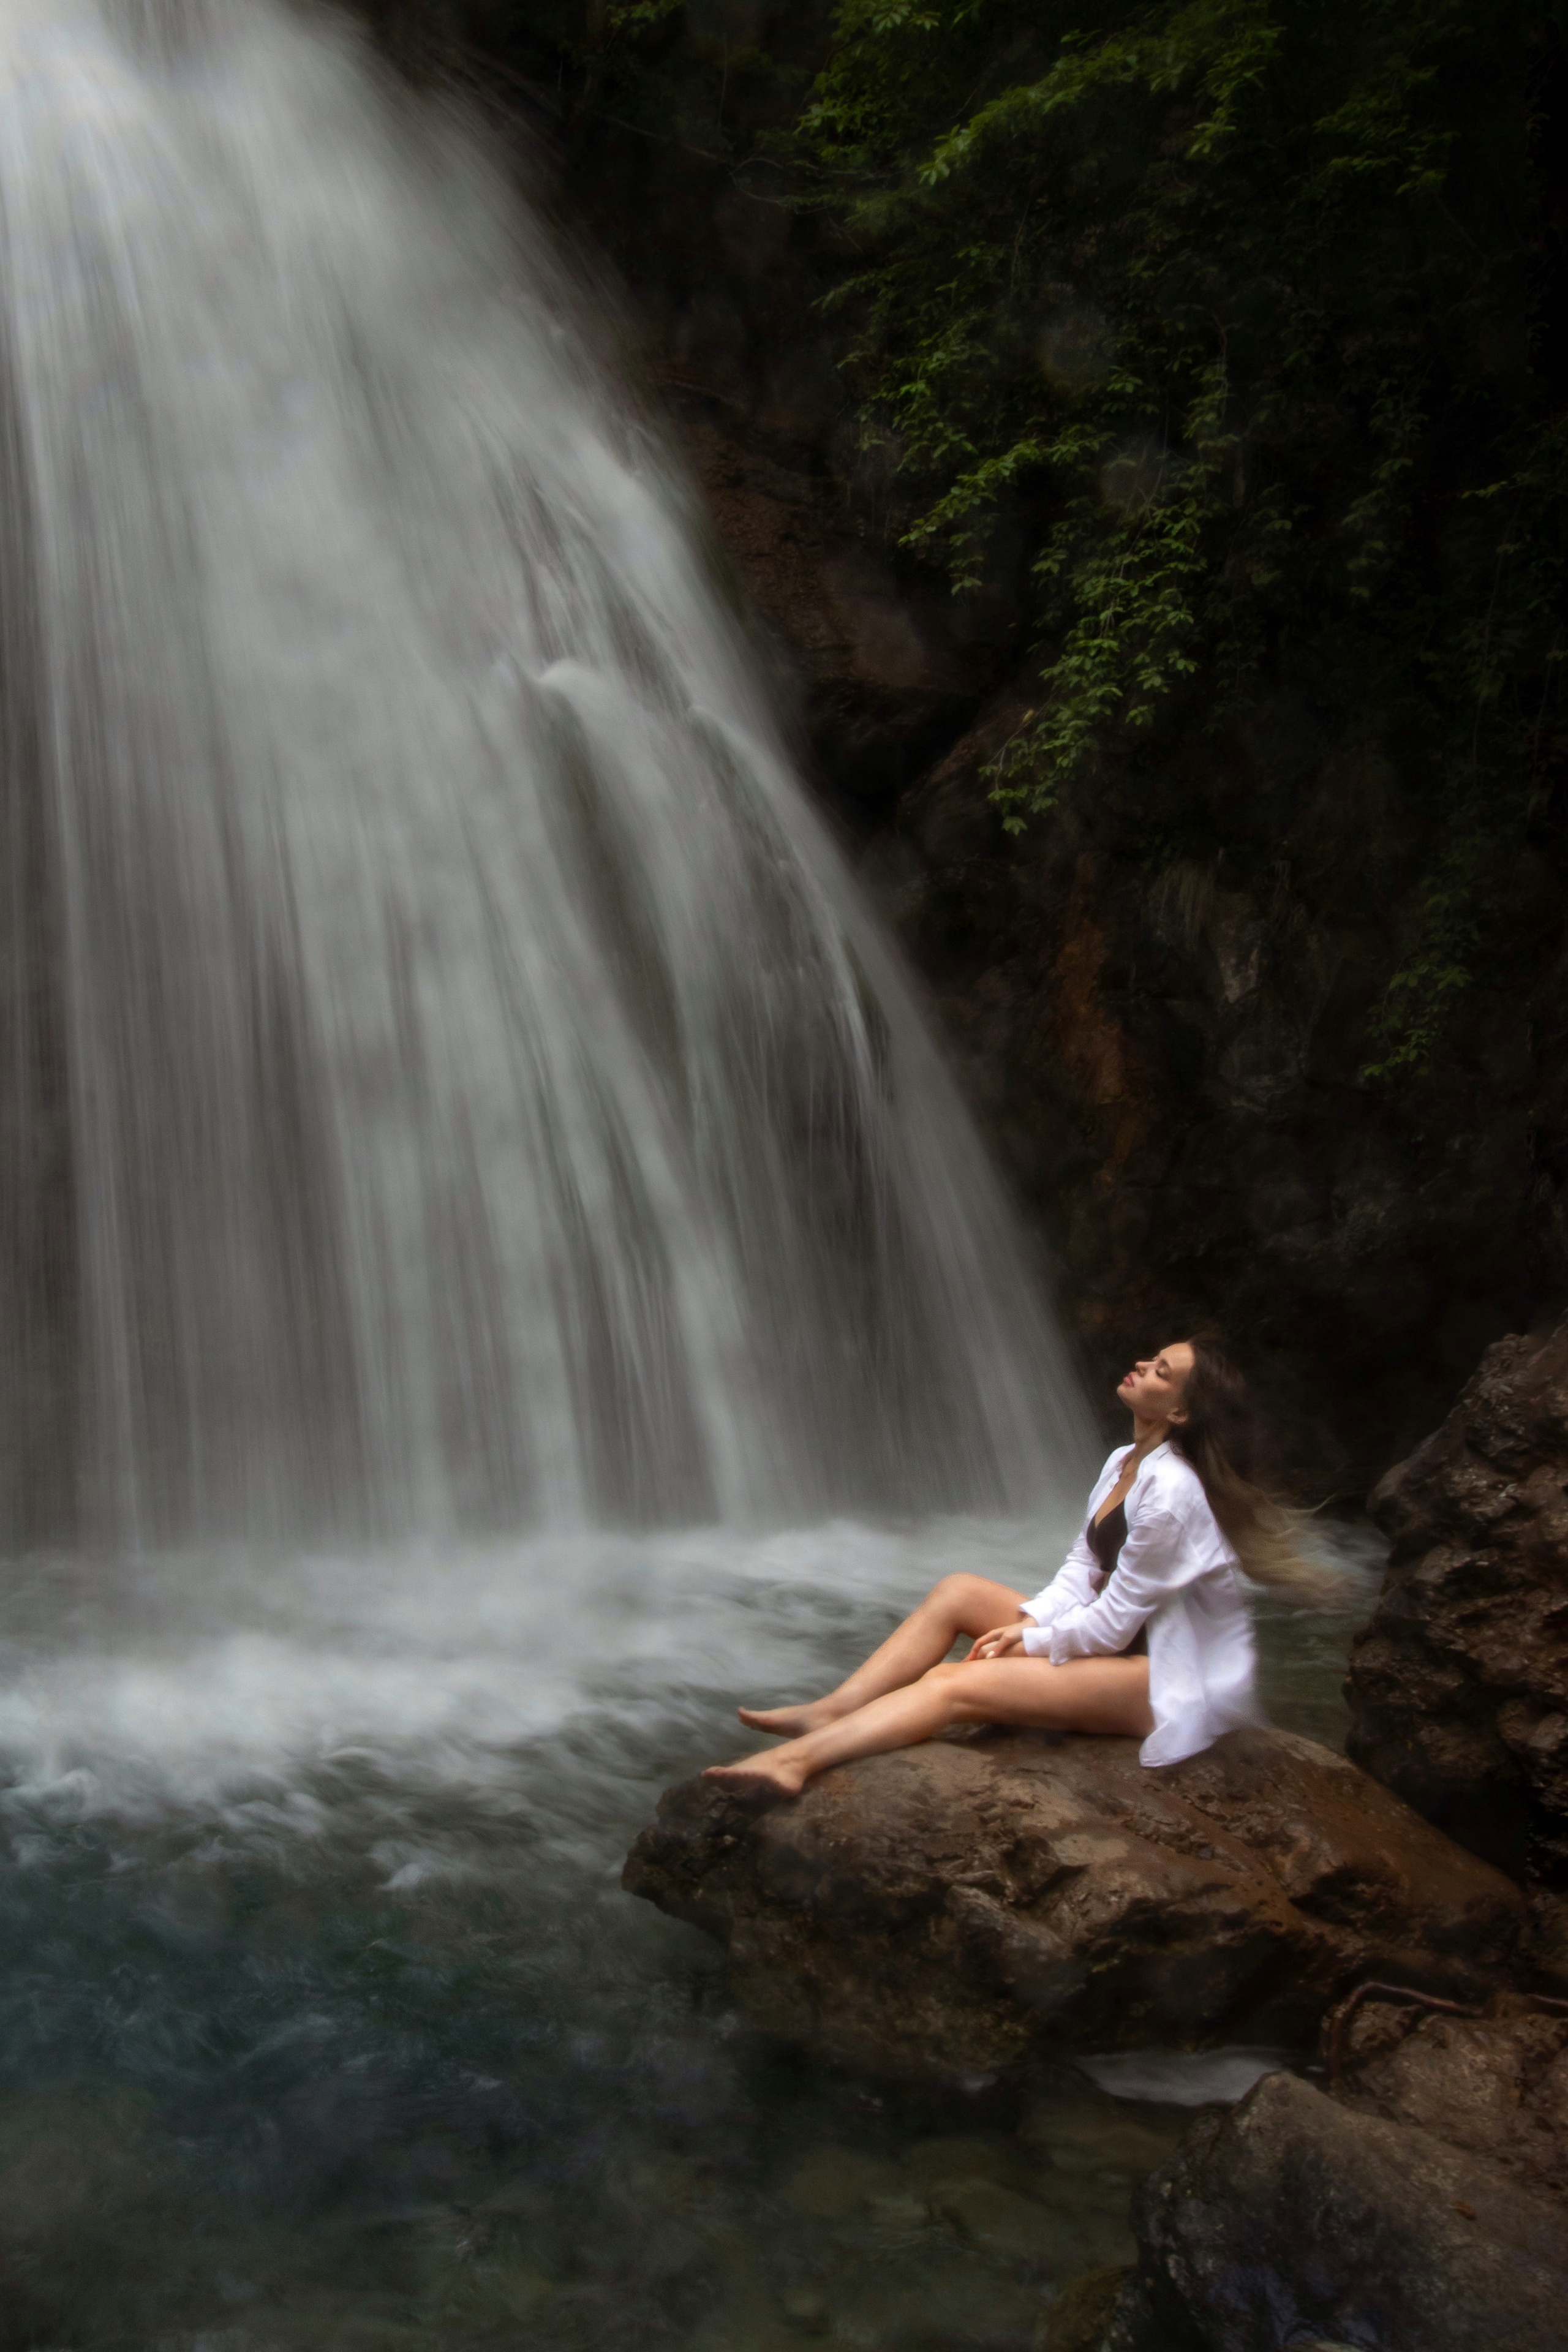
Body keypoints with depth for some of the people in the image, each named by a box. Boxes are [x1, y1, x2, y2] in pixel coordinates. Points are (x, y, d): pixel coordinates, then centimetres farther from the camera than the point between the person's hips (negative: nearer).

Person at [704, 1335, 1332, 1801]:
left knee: (954, 1683, -23)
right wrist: (1028, 1621, -5)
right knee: (955, 1592, 1)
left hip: (1173, 1679, -9)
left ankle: (800, 1761, -30)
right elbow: (1083, 1567, 11)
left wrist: (1031, 1641, -8)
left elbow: (1114, 1622, -20)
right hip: (1122, 1642, 9)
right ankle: (828, 1714, -6)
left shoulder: (1170, 1489, -23)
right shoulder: (1124, 1464, 7)